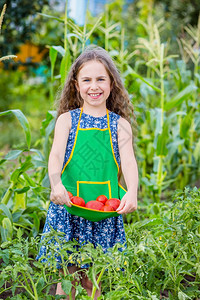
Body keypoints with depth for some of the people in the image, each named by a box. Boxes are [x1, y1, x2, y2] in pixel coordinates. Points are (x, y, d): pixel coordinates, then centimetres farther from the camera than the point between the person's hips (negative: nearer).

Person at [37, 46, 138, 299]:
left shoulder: (120, 124, 5)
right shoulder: (67, 119, 3)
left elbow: (128, 161, -6)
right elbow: (56, 154, -9)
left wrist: (131, 192, -25)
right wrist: (56, 184, -29)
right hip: (69, 204, 0)